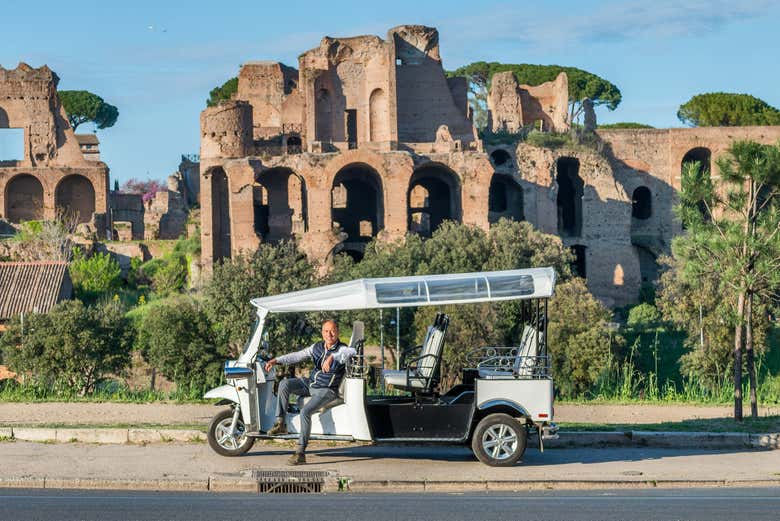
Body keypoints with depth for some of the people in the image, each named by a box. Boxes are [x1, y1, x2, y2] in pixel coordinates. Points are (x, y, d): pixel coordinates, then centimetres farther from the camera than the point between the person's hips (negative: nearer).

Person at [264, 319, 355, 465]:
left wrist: (332, 357, -53)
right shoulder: (317, 347, 7)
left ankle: (300, 453, -23)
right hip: (311, 384, 6)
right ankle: (280, 424, -11)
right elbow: (296, 356, 3)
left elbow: (351, 352, -38)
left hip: (326, 391, -6)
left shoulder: (342, 349, -13)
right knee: (284, 384, -14)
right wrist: (276, 360, -9)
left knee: (305, 411, -27)